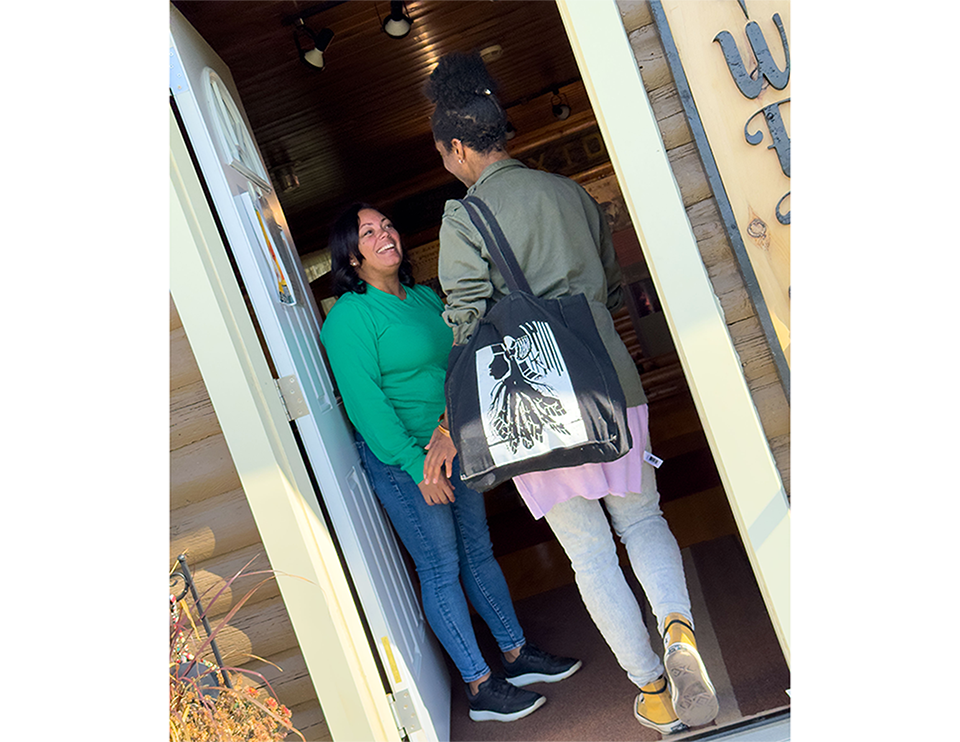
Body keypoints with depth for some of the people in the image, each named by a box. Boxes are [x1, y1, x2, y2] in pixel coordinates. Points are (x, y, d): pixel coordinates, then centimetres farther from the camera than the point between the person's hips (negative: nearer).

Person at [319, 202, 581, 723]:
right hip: (398, 459, -7)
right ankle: (481, 688, 13)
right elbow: (364, 403, -18)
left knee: (478, 552, 15)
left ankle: (518, 656, 30)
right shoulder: (349, 317, -13)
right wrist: (417, 467, -19)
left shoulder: (425, 297, 10)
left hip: (452, 444, 7)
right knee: (441, 570, 1)